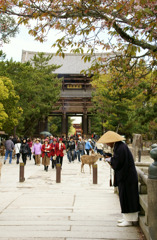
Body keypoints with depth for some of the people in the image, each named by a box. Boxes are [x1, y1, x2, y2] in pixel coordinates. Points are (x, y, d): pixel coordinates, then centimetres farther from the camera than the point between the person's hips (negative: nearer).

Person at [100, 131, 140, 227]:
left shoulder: (120, 148, -21)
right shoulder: (119, 146, 10)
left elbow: (117, 163, -22)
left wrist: (110, 160, -5)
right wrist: (111, 159, 3)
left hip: (126, 177, -10)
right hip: (125, 176, 10)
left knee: (126, 197, -1)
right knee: (125, 197, 16)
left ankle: (129, 220, 8)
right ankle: (127, 218, 26)